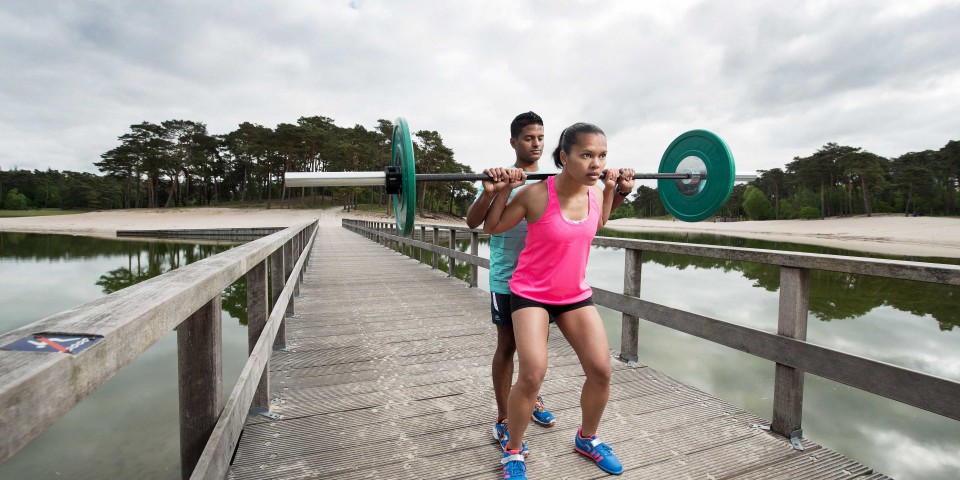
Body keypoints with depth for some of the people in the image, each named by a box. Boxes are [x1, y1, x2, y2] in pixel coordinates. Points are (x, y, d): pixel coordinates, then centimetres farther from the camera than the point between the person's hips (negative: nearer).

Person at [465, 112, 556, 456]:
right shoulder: (502, 179, -8)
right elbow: (472, 222, -20)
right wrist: (488, 192, -39)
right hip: (508, 279, -5)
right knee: (507, 346, 5)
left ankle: (532, 399, 40)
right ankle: (503, 419, 19)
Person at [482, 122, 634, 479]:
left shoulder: (597, 192, -7)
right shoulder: (536, 194, -22)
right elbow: (491, 228, -8)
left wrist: (618, 191, 9)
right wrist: (500, 192, -21)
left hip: (576, 294, 6)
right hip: (531, 293, -5)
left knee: (601, 371, 3)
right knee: (532, 374, -14)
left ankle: (587, 438, 33)